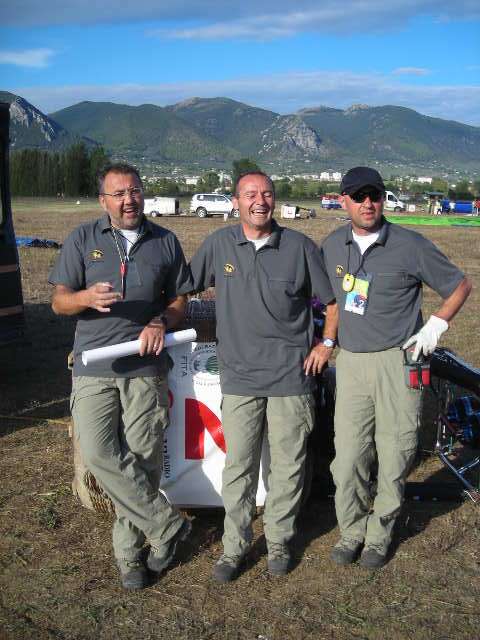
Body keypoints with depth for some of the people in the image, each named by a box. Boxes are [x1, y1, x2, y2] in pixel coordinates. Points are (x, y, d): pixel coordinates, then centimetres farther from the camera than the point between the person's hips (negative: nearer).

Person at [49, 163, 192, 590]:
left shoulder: (165, 242, 10)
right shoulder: (83, 239, 6)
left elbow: (179, 300, 14)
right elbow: (59, 301, 3)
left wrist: (160, 322, -8)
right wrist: (87, 297, -20)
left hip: (146, 366, 0)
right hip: (93, 366, 0)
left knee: (143, 458, 0)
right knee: (99, 454, -12)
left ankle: (130, 550, 16)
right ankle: (167, 525, 2)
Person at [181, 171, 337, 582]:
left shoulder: (300, 246, -1)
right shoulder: (219, 245, 2)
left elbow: (332, 299, 8)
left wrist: (327, 343, 2)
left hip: (291, 376, 0)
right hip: (240, 377, 1)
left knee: (287, 466, 9)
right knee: (238, 467, 6)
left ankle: (279, 541, 27)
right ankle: (235, 546, 21)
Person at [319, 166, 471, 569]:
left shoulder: (411, 245, -5)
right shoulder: (331, 246, 7)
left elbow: (460, 286, 6)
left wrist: (435, 326, -2)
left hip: (398, 362, -3)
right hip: (351, 362, 3)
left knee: (394, 456, 4)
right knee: (348, 456, 3)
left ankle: (379, 535, 22)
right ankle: (351, 531, 21)